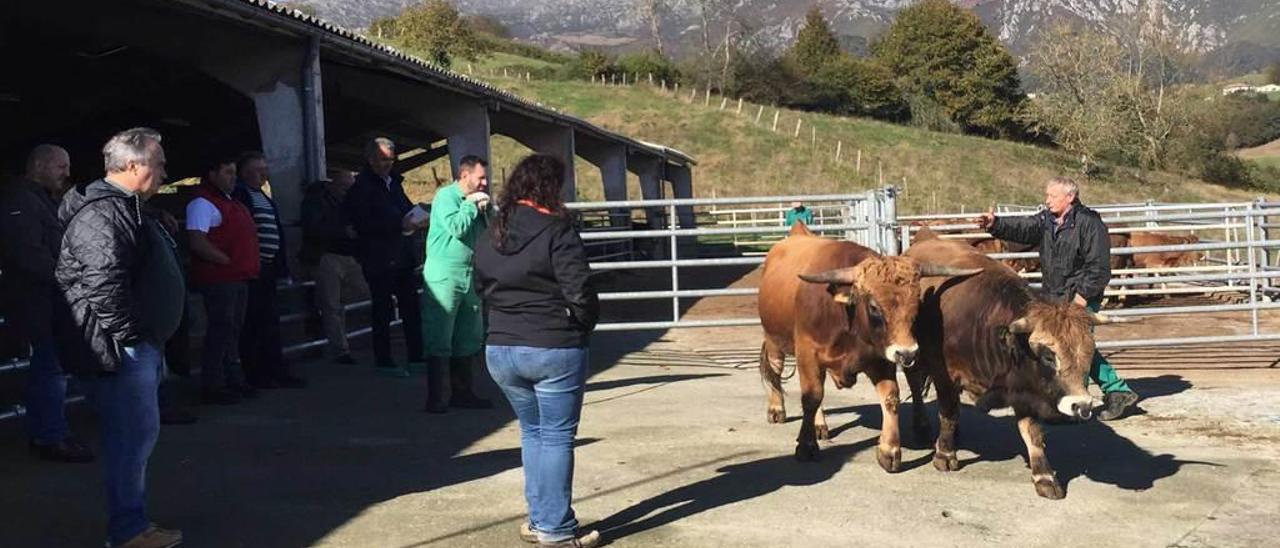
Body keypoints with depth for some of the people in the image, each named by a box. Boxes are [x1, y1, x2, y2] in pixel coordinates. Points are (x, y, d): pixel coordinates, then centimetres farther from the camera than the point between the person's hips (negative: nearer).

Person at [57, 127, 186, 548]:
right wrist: (128, 336, -21)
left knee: (137, 431, 15)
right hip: (120, 348, -11)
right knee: (136, 432, -8)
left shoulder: (127, 209, 20)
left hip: (141, 345, 11)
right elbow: (103, 284, -27)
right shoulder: (102, 214, -17)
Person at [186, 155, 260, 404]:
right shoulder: (203, 203, -12)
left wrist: (247, 266, 13)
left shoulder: (231, 202, 19)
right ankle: (212, 386, 1)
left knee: (233, 330, 15)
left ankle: (234, 380, 24)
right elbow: (197, 243, -22)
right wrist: (227, 261, -18)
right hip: (218, 279, -10)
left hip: (238, 278, 10)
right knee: (220, 331, -6)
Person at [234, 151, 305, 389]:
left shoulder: (266, 198, 21)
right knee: (252, 323, -2)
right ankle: (254, 374, 3)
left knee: (270, 322, 11)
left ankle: (275, 370, 15)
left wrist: (281, 266, 18)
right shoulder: (239, 195, -7)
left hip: (269, 269, 8)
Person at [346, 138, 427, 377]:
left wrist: (417, 220, 1)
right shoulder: (361, 187, -8)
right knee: (382, 311, 1)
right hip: (379, 258, -7)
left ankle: (416, 356, 16)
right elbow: (364, 223, -17)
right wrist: (400, 225, -20)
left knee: (412, 307, 8)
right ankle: (383, 361, 9)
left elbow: (406, 208, 24)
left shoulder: (394, 182, 15)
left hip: (403, 256, 7)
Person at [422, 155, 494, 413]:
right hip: (444, 278, -8)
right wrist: (472, 205, -10)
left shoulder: (473, 202, 16)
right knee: (439, 342, -5)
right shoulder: (445, 196, -8)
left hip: (470, 278, 8)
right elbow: (456, 227, -22)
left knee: (468, 340, 13)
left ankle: (462, 392, 23)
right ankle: (435, 398, -3)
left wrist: (485, 210, 3)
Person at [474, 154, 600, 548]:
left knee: (532, 432, 20)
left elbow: (483, 289, 12)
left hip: (500, 349, 6)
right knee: (557, 437, 4)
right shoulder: (557, 231, -14)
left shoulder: (490, 236, 6)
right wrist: (585, 325, 1)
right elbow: (580, 292, -17)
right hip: (555, 349, -6)